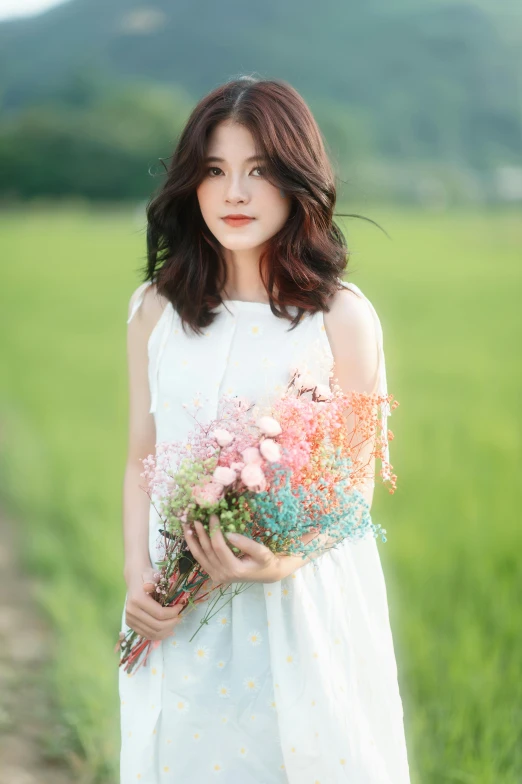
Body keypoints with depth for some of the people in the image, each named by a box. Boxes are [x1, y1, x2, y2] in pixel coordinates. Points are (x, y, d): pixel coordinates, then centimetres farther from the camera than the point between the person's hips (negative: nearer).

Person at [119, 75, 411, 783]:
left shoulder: (342, 316, -8)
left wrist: (284, 560, -22)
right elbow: (142, 457, 8)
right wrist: (136, 574, -6)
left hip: (307, 592, -2)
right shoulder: (156, 308, 2)